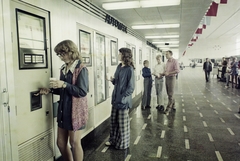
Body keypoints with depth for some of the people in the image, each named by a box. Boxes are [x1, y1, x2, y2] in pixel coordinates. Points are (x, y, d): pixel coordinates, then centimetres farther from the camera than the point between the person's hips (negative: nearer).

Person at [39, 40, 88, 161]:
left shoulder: (81, 69, -13)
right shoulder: (63, 69, 9)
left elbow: (82, 92, -19)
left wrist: (64, 84, -23)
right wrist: (50, 90, 2)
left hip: (75, 110, -7)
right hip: (63, 110, 8)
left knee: (74, 143, 7)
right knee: (61, 143, 15)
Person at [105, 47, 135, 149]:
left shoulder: (129, 69, -14)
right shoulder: (119, 67, 8)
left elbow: (131, 87, -14)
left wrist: (122, 98, -18)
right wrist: (112, 80, -4)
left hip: (123, 100, -7)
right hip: (116, 98, 7)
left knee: (123, 123, 7)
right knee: (113, 120, 16)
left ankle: (123, 143, 24)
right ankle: (113, 140, 34)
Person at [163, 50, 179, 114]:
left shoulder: (174, 61, -10)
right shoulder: (167, 61, 14)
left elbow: (177, 71, -19)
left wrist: (168, 73, -22)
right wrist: (163, 73, 4)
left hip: (171, 78, -8)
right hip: (166, 78, 8)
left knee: (170, 94, -5)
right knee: (169, 93, 13)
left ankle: (168, 108, -2)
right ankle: (172, 105, 27)